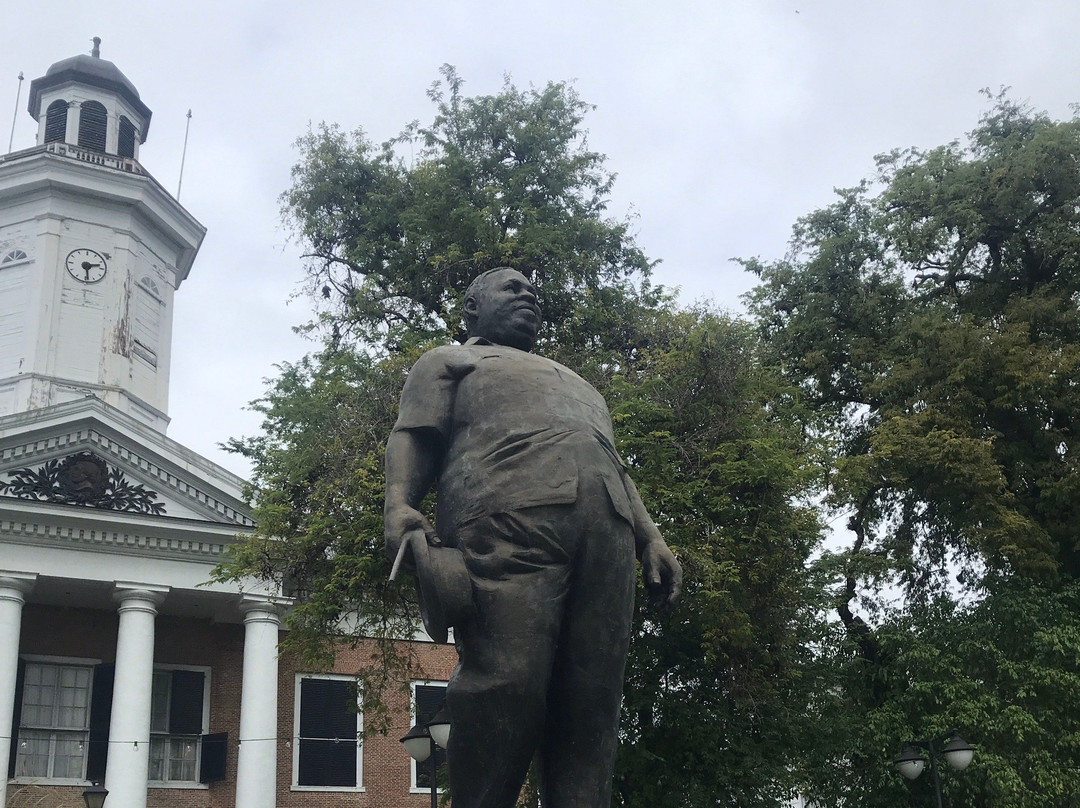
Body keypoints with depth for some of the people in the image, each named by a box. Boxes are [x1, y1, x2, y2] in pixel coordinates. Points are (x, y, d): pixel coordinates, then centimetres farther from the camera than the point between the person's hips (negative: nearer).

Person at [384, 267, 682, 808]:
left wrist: (650, 538, 17)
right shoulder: (450, 361, 26)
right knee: (507, 683, -21)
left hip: (608, 527, 6)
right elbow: (415, 436, 9)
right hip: (508, 519, -5)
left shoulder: (575, 383, 43)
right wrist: (399, 506, -11)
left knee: (591, 701, -8)